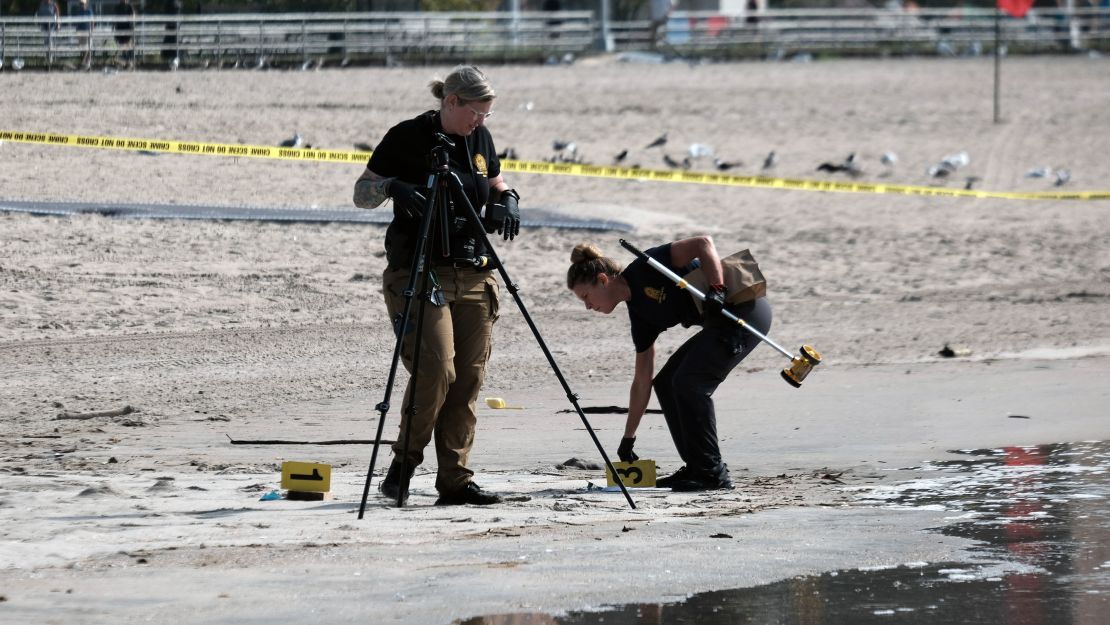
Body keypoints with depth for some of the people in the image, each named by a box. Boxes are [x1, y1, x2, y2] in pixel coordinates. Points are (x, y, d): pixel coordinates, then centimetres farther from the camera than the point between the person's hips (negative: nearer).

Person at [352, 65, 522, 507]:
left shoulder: (480, 138, 10)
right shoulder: (407, 138, -5)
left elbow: (496, 184, 26)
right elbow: (361, 194, -3)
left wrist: (506, 201, 3)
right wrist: (393, 186, -23)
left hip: (473, 275, 6)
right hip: (418, 271, -6)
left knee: (469, 378, 1)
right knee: (436, 370, -17)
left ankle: (455, 479, 4)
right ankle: (403, 464, 0)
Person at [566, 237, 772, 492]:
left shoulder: (644, 269, -13)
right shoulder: (639, 314, 10)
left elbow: (703, 243, -19)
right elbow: (642, 381, 16)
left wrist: (717, 290, -30)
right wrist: (628, 438, 17)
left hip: (746, 309, -9)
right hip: (720, 322, 9)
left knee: (689, 382, -15)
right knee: (666, 383, 6)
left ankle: (713, 473, -10)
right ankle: (696, 469, 10)